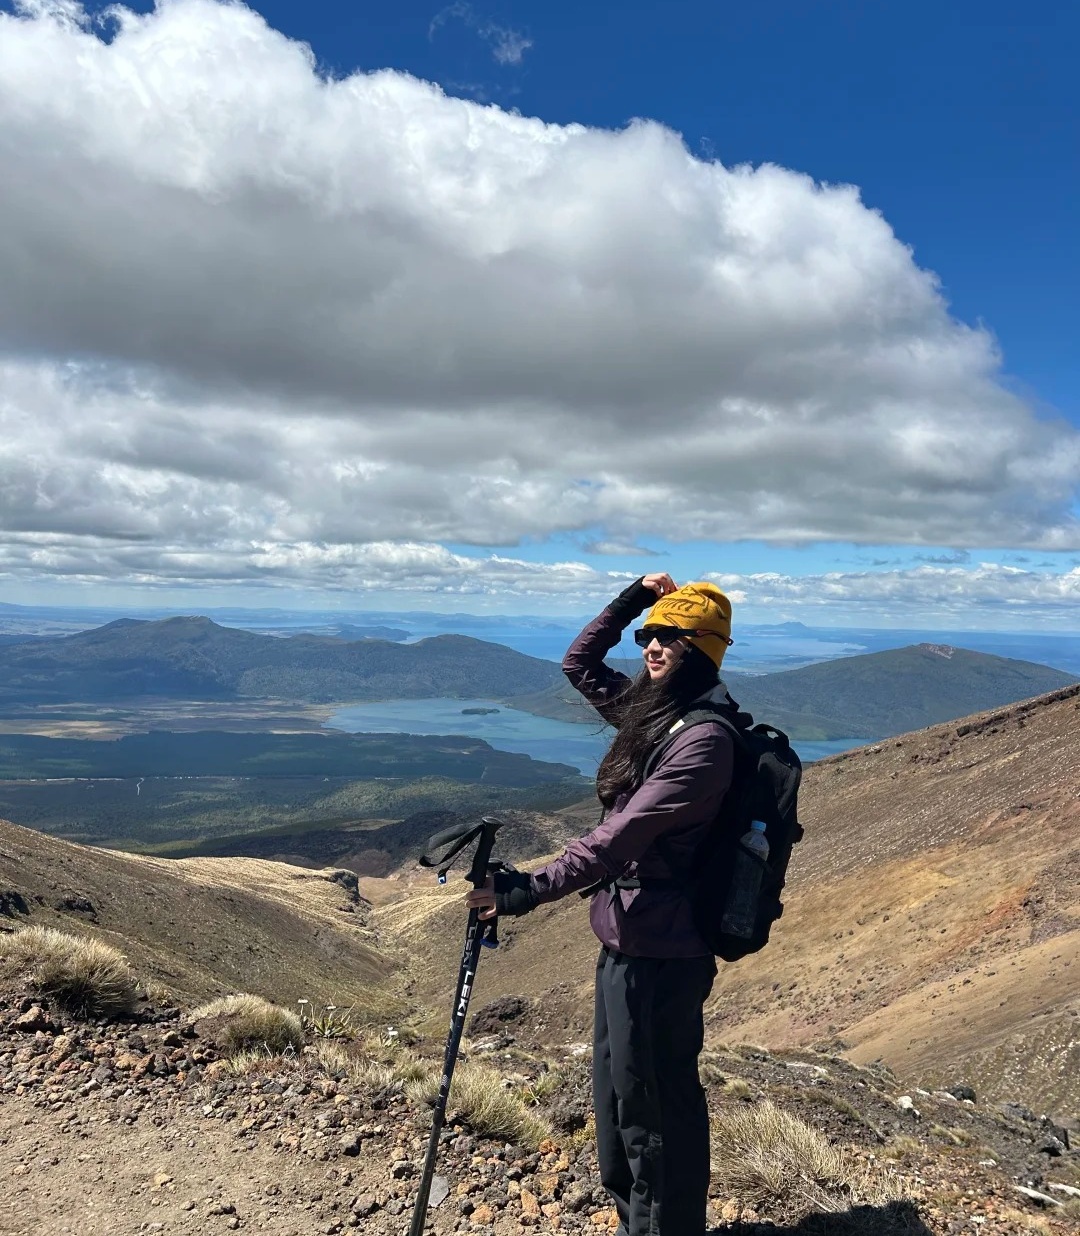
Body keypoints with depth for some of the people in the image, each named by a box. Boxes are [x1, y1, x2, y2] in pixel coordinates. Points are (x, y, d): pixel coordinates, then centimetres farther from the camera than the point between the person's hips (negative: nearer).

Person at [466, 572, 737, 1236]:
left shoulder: (705, 737, -21)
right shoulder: (654, 709, 7)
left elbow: (622, 835, -28)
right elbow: (580, 665, 18)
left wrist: (532, 889, -32)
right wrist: (631, 600, 8)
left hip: (657, 950, -10)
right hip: (625, 938, 10)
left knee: (654, 1107, 7)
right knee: (617, 1097, 24)